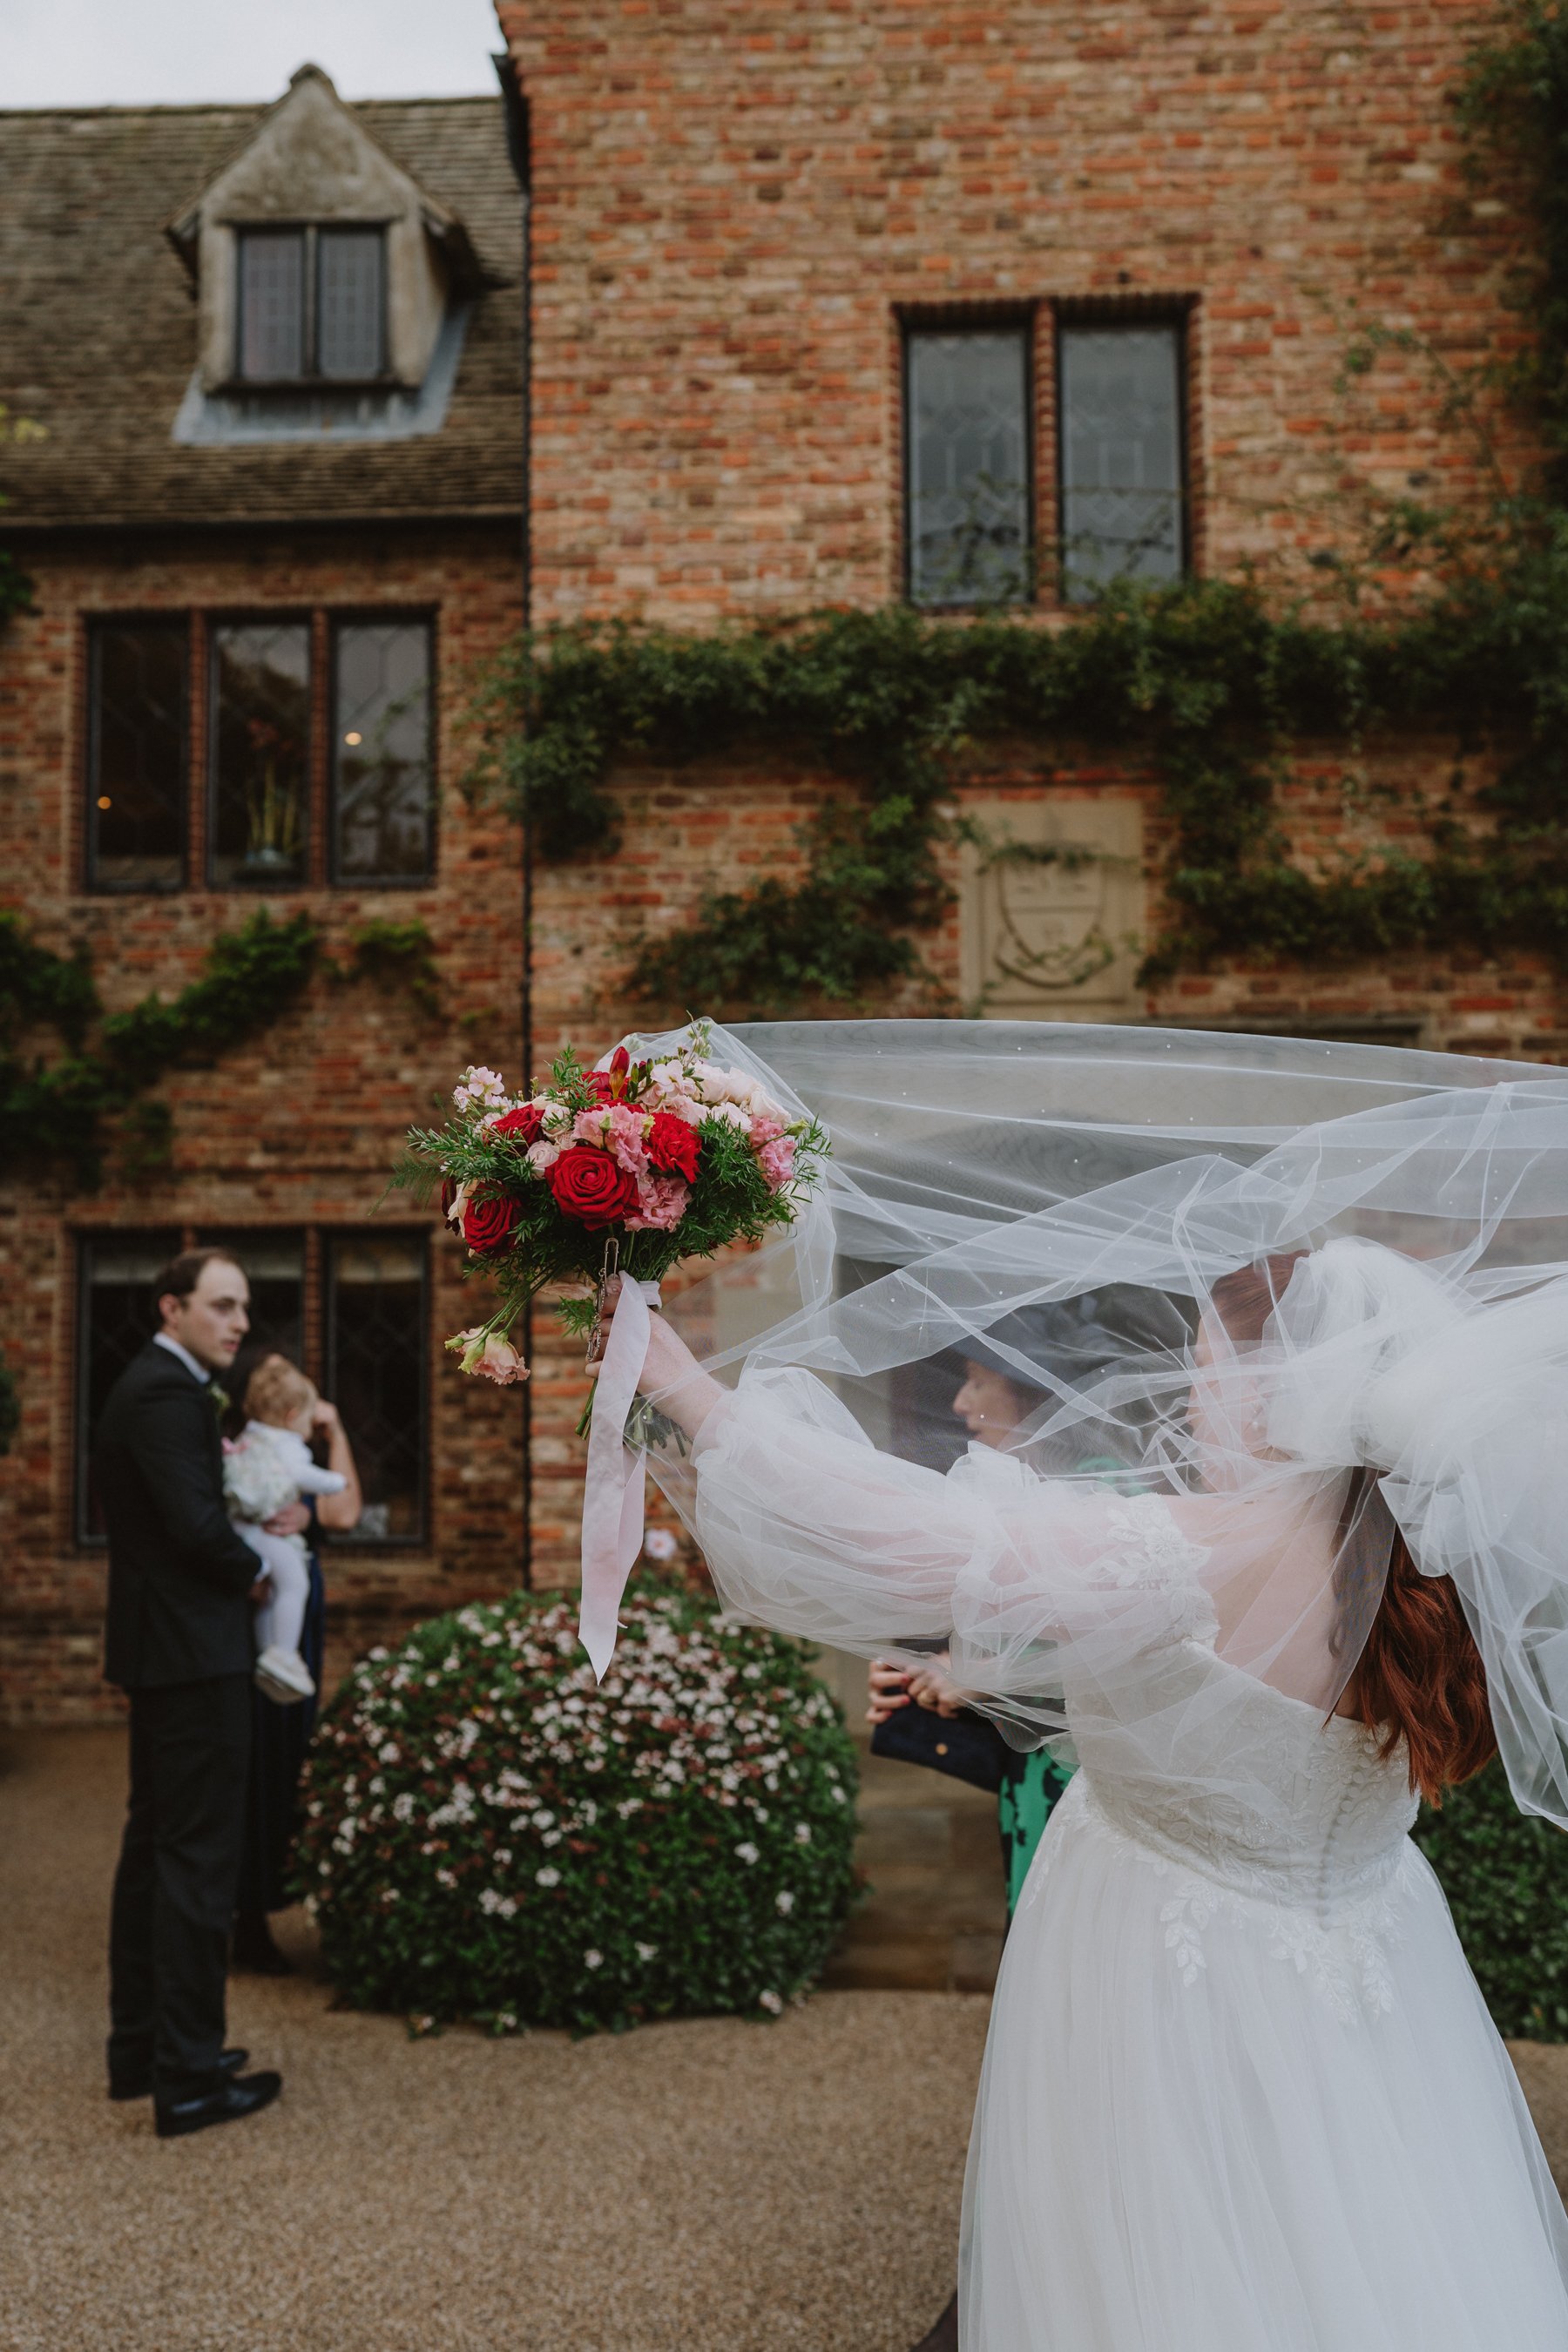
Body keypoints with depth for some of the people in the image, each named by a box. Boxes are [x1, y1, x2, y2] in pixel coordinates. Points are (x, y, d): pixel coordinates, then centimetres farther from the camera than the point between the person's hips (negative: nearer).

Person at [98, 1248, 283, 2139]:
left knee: (154, 1847, 17)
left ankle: (137, 2049, 27)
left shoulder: (155, 1387, 15)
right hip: (195, 1654, -11)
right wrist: (253, 1572, -8)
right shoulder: (168, 1393, -17)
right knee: (198, 1856, -5)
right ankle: (188, 2076, 2)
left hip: (163, 1653, 11)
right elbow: (197, 1523, -24)